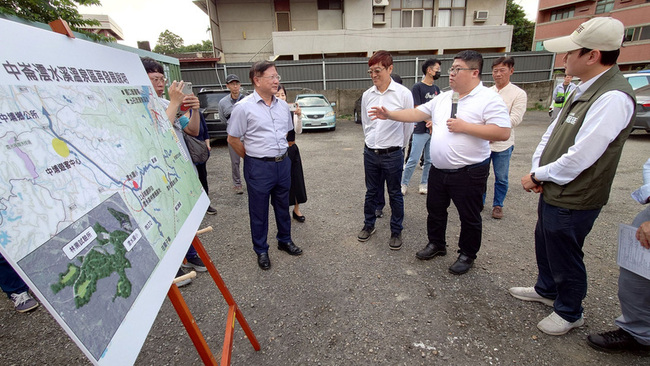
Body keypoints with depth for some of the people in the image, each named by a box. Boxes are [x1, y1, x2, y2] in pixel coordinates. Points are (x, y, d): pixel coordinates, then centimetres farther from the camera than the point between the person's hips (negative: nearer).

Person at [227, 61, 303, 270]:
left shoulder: (283, 106, 7)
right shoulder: (244, 107, -11)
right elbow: (233, 139, -6)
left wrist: (280, 153, 13)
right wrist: (252, 158, 0)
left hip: (283, 164, 5)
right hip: (259, 167, -5)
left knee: (283, 206, 18)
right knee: (259, 211, 9)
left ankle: (285, 240, 38)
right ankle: (261, 250, 27)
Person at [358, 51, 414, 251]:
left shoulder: (403, 93, -9)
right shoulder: (367, 95, 2)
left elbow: (409, 124, 0)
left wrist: (398, 146, 10)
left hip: (393, 154, -3)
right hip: (370, 152, 4)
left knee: (395, 194, 9)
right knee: (371, 192, 16)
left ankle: (396, 232, 26)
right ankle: (368, 225, 35)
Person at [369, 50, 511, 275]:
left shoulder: (489, 99, -12)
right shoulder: (443, 98, 8)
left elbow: (503, 133, -19)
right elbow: (417, 113, 8)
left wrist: (464, 127, -21)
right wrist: (389, 115, -2)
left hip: (469, 172, -6)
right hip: (438, 170, 7)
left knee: (469, 216, 10)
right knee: (435, 209, 18)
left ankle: (467, 254, 31)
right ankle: (436, 244, 40)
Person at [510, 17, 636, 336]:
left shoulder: (613, 98, -24)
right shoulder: (583, 90, 7)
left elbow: (579, 158, -27)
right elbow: (551, 132, 10)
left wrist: (537, 176, -13)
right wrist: (537, 169, -3)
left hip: (572, 201, -9)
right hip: (553, 191, 9)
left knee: (565, 258, 11)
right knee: (544, 246, 25)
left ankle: (569, 313, 35)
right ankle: (546, 290, 49)